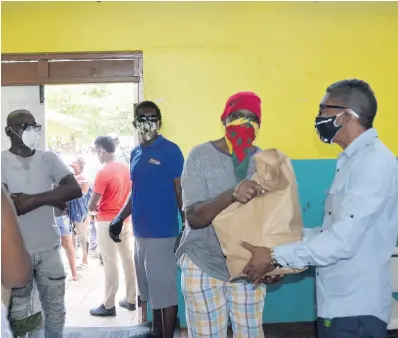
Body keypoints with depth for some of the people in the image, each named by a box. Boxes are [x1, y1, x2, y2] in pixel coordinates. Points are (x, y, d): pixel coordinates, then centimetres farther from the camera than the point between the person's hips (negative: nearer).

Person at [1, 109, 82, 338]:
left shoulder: (49, 159, 0)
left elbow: (75, 189, -14)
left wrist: (32, 199, -22)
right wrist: (54, 199, -14)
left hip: (49, 249, 2)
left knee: (56, 313, 14)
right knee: (19, 315, 13)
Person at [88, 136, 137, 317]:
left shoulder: (103, 173, -17)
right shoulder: (126, 168, 4)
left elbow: (91, 205, -14)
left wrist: (94, 210, 6)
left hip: (107, 222, -7)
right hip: (125, 219, 7)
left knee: (110, 264, 0)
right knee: (128, 260, 12)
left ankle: (108, 306, 10)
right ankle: (131, 299, 22)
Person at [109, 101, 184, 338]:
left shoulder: (170, 151, -9)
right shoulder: (135, 154, 11)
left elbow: (181, 192, -10)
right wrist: (120, 218, 10)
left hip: (163, 233, -7)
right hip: (141, 232, 7)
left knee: (165, 288, 2)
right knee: (151, 286, 18)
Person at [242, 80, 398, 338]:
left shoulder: (374, 161, -20)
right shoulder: (355, 159, 10)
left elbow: (343, 241, -26)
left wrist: (276, 257, -19)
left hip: (356, 308, -8)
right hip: (337, 301, 8)